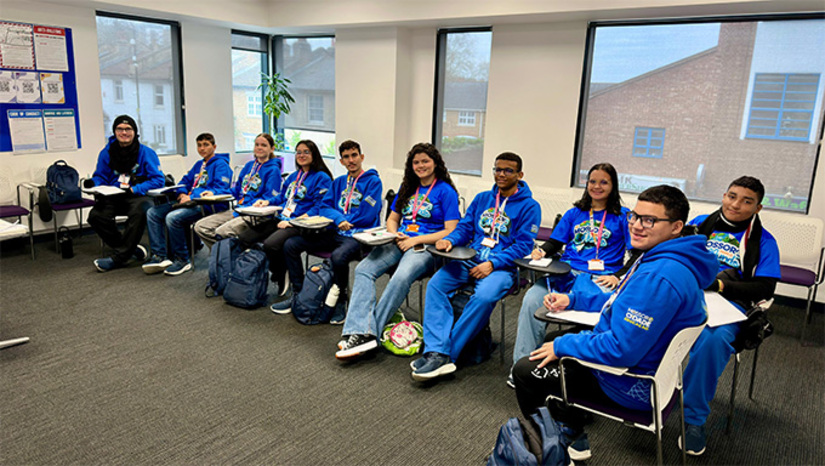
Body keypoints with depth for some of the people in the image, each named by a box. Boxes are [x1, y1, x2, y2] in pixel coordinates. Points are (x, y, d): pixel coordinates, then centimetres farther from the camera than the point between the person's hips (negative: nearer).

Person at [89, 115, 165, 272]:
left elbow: (158, 180, -8)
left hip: (138, 196, -4)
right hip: (113, 197, 4)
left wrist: (133, 190, -19)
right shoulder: (107, 152, 8)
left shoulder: (146, 153, -2)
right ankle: (133, 249, -11)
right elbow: (99, 176, 15)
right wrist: (96, 189, -9)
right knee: (95, 215, -24)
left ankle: (119, 257, -23)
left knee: (139, 212, -37)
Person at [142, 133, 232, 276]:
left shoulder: (221, 164, -3)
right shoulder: (199, 164, 25)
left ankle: (182, 260, -15)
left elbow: (220, 189, -16)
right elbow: (185, 181, 28)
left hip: (207, 205, -9)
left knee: (172, 218, -31)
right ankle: (160, 256, -7)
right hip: (192, 202, 10)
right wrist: (182, 193, 2)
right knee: (152, 213, -1)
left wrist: (192, 197, -20)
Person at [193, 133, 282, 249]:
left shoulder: (273, 170, -4)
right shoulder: (249, 165, 19)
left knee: (222, 232, -30)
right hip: (238, 209, 8)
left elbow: (270, 199, -12)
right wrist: (214, 194, 12)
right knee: (200, 227, -6)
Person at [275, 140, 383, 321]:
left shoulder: (373, 181, -2)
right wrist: (339, 219, -11)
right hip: (335, 233, 7)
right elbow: (324, 207, 10)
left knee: (338, 256, -39)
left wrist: (344, 221, -1)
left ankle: (340, 302, -13)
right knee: (290, 244, -4)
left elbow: (367, 216, -12)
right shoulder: (339, 182, 18)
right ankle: (298, 294, 6)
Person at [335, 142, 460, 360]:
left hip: (426, 247, -5)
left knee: (401, 278, -36)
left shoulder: (446, 191, 2)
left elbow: (451, 232, -6)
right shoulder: (407, 188, 21)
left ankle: (370, 332, -31)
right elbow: (392, 219, 25)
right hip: (399, 242, 6)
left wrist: (415, 240, -11)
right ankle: (360, 333, -35)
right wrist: (396, 235, 1)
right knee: (363, 269, -23)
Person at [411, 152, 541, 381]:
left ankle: (447, 354, -24)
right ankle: (438, 353, -30)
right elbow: (465, 227, 16)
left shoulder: (529, 206, 2)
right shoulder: (482, 198, 18)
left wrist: (492, 264, -17)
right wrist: (449, 240, -7)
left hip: (502, 266, -4)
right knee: (436, 285, -22)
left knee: (483, 297, -35)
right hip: (470, 259, 5)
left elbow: (524, 244, -6)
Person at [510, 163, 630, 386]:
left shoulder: (622, 217, 10)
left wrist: (618, 277, -12)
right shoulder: (575, 213, 22)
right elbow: (555, 242, 20)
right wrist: (542, 251, -3)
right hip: (566, 273, 3)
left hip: (600, 279, -3)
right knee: (532, 300, -26)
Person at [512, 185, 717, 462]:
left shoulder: (659, 277, -33)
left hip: (634, 386, -10)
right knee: (554, 338, 25)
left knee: (525, 371, -3)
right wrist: (572, 299, 9)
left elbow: (622, 350, -33)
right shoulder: (665, 259, 2)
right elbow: (624, 301, 17)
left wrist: (562, 346, -19)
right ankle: (572, 434, 28)